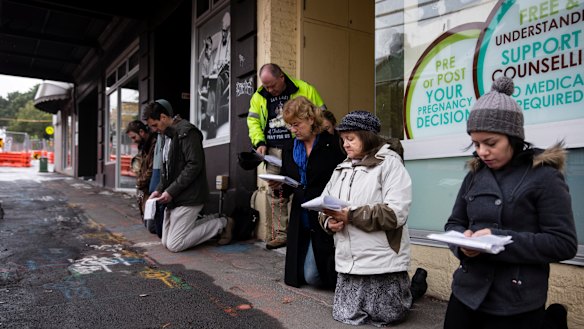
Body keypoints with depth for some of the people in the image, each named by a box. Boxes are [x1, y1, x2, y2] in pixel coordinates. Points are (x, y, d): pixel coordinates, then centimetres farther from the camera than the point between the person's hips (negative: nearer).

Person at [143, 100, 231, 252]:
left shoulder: (186, 132, -14)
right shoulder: (168, 135, 16)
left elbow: (194, 165, -22)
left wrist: (171, 191, -20)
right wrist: (159, 189, 5)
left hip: (188, 197, -10)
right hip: (174, 197, 10)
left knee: (174, 245, -9)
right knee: (166, 242, 10)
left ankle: (220, 224, 3)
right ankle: (207, 221, 16)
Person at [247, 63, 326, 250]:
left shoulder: (305, 90, -2)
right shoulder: (259, 96, 10)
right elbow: (253, 120, 15)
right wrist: (259, 143, -1)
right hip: (273, 152, 4)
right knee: (275, 194, 6)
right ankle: (280, 234, 17)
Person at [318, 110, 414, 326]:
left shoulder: (389, 163, -8)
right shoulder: (342, 168, 13)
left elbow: (396, 213, -18)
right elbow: (325, 206, 11)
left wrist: (351, 215, -21)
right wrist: (329, 222, -12)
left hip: (381, 261, -6)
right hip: (348, 261, 6)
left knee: (386, 316, 2)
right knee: (345, 316, 10)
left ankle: (411, 286, 31)